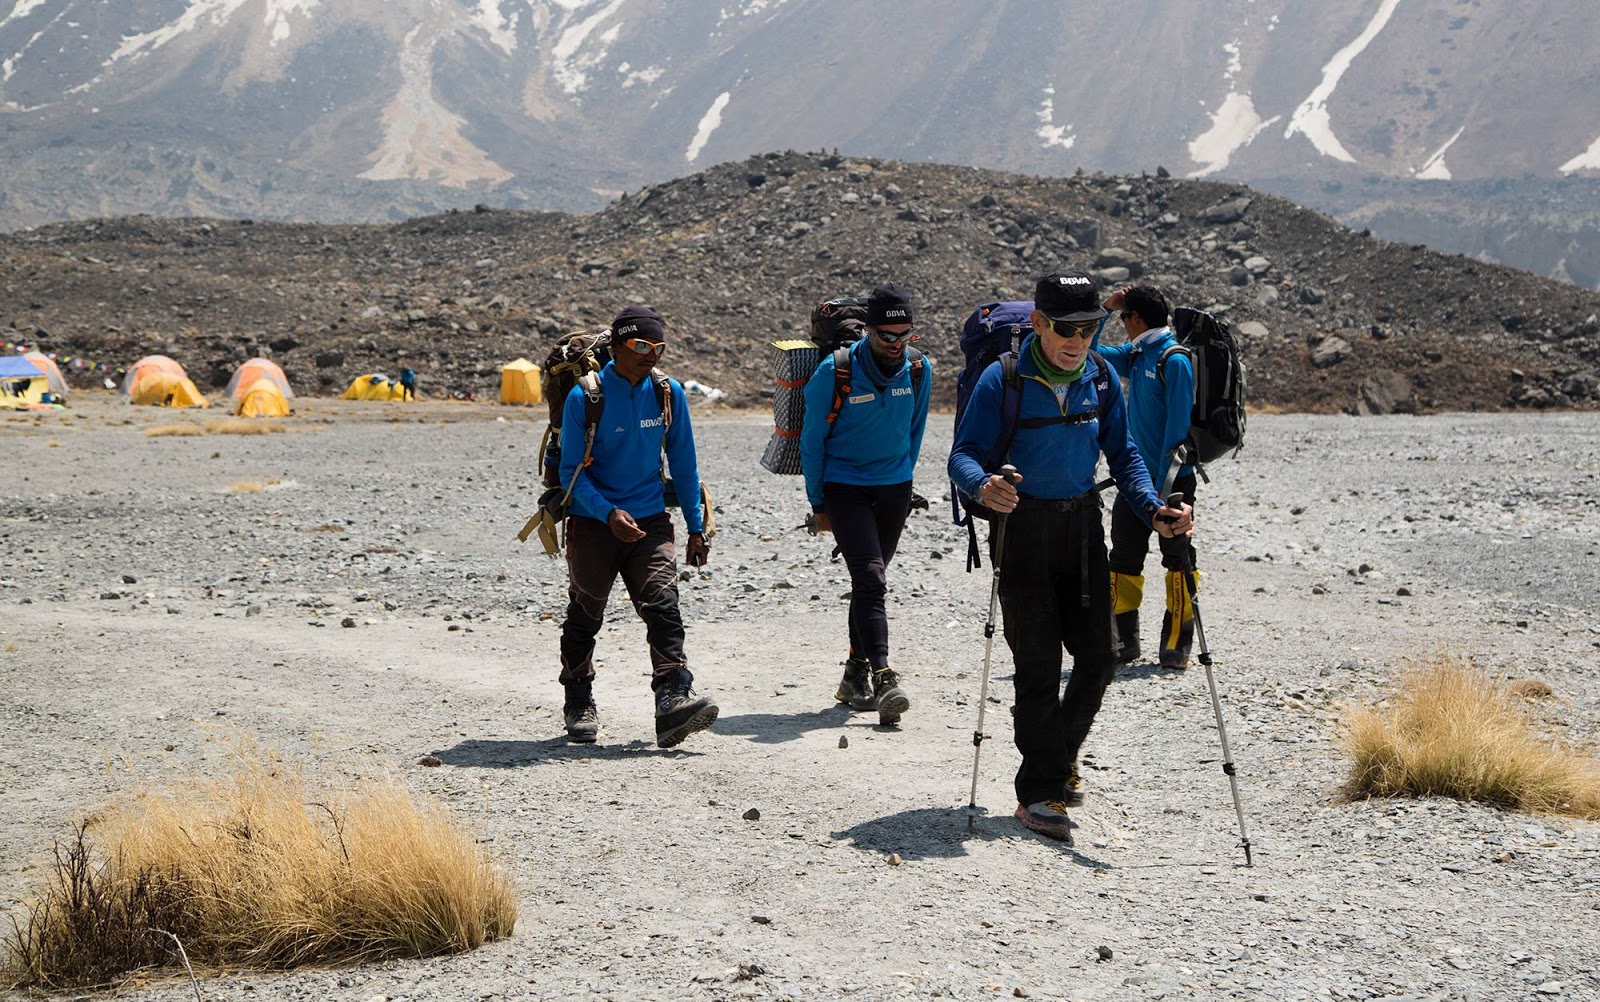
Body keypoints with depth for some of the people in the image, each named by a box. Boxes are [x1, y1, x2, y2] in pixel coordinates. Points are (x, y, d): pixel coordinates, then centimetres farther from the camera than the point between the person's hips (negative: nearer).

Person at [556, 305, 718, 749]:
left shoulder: (668, 393, 1)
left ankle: (674, 700, -25)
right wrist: (608, 513, -24)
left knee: (663, 607, -15)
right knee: (584, 617, 10)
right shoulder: (585, 396, -11)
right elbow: (571, 470, -9)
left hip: (650, 519, 2)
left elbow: (683, 463, 10)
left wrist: (695, 527, 10)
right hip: (593, 523, -2)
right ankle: (578, 706, 27)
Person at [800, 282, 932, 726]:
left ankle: (856, 675, 24)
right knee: (869, 577, -18)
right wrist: (818, 504, 1)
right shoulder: (835, 372, -15)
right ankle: (883, 679, -25)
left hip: (894, 489, 4)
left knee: (870, 579, 12)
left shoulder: (918, 369, -3)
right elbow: (812, 440, -4)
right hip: (844, 486, -4)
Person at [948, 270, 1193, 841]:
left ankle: (1061, 754, 29)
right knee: (1038, 662, -6)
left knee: (1098, 655, 2)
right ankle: (1039, 793, 3)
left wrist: (1154, 510, -8)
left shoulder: (1101, 381, 2)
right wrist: (983, 485, -37)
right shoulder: (1003, 381, -11)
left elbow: (1123, 456, 8)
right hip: (1021, 526, -4)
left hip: (1082, 525, 4)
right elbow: (964, 453, -14)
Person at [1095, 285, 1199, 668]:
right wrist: (1105, 308, 9)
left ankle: (1177, 644, 4)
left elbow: (1178, 425, -18)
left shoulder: (1174, 360, -13)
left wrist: (1164, 485, -21)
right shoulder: (1136, 355, 10)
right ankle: (1123, 640, 12)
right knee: (1123, 560, 7)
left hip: (1171, 479, -8)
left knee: (1177, 559, 0)